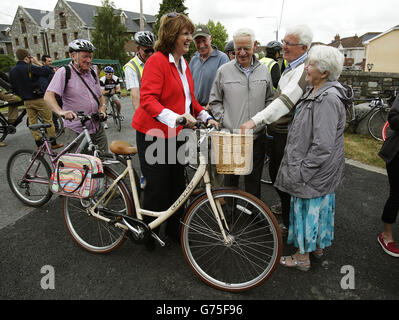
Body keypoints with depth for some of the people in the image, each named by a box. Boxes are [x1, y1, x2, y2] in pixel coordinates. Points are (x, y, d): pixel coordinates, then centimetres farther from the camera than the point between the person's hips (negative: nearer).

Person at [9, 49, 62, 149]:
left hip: (27, 101, 6)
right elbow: (47, 72, -14)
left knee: (32, 122, 11)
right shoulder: (30, 68, -15)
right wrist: (38, 63, -4)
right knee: (48, 120, 3)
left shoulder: (12, 71, 7)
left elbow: (14, 88, 11)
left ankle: (39, 144, 15)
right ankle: (53, 142, 6)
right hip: (39, 99, -6)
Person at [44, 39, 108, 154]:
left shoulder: (93, 74, 13)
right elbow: (48, 95, -15)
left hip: (97, 129, 6)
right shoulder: (64, 72, -5)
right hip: (76, 131, -5)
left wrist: (102, 107, -1)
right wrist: (61, 111, -33)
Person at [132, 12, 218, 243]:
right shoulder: (157, 60, -13)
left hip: (176, 134, 8)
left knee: (178, 185, 12)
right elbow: (148, 99, -24)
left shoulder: (183, 64, 13)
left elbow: (190, 98, 20)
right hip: (154, 134, -8)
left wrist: (206, 117, 6)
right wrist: (176, 117, -37)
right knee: (158, 188, 0)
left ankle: (174, 230, 31)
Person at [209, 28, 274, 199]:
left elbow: (269, 99, 17)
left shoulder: (263, 70, 8)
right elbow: (214, 101, 5)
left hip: (257, 136, 2)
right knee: (230, 177, 9)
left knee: (254, 178, 13)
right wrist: (224, 120, -6)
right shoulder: (224, 71, 0)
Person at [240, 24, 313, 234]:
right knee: (275, 174, 22)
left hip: (287, 136, -10)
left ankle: (289, 224, 19)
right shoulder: (292, 67, 15)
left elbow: (285, 101, -33)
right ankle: (284, 206, 44)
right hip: (277, 132, 10)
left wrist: (256, 120, -40)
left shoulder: (303, 70, -19)